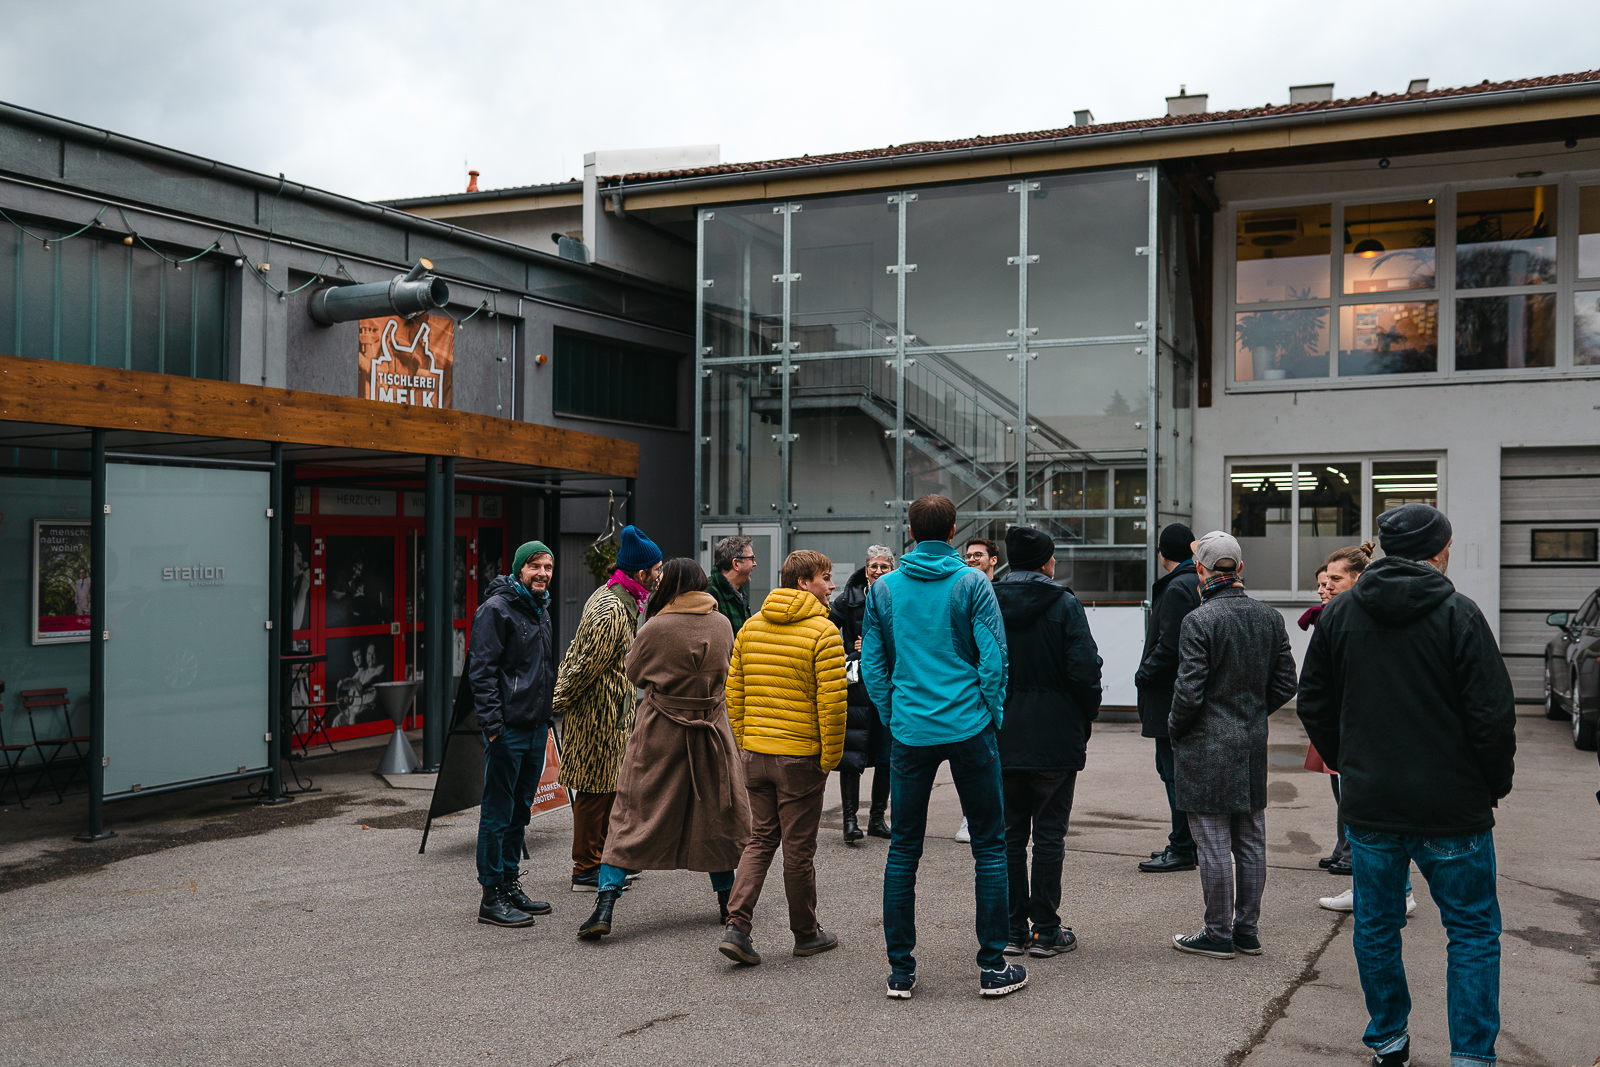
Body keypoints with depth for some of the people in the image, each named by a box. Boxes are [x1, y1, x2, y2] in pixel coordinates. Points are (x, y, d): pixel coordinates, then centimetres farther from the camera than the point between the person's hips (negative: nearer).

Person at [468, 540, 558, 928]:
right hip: (508, 728, -9)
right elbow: (481, 672, -15)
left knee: (519, 811, 15)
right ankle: (492, 897, 3)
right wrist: (493, 724, -20)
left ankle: (511, 885, 24)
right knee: (498, 812, -3)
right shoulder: (496, 608, -11)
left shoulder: (541, 609, 16)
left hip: (536, 725, 9)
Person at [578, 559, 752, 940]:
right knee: (716, 813, 17)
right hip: (712, 731, 3)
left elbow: (634, 673, 1)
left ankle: (605, 905, -3)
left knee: (634, 814, 3)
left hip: (659, 734, -3)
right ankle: (727, 900, 28)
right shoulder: (722, 625, -2)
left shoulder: (655, 628, -13)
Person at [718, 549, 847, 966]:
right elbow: (831, 702, -15)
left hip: (755, 753, 5)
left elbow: (734, 693, 9)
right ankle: (806, 934, 21)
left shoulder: (750, 627, 8)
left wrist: (743, 743, 16)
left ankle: (737, 927, 1)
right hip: (801, 756, -5)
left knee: (760, 839, 13)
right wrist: (831, 757, -6)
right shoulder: (823, 632, -12)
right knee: (798, 848, 6)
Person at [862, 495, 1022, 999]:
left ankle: (901, 970, 12)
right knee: (989, 844, 8)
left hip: (909, 732, 2)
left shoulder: (883, 588, 5)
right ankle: (993, 966, 11)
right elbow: (993, 656, -7)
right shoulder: (972, 583, -3)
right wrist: (992, 715, 5)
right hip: (969, 728, -2)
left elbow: (872, 665, 6)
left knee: (903, 849, 9)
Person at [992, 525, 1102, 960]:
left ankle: (1012, 928, 14)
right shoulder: (1065, 605, -7)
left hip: (1002, 739, 3)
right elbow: (1085, 669, -12)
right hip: (1056, 739, -3)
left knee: (1009, 834, 10)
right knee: (1049, 834, 5)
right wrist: (1086, 720, 3)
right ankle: (1045, 931, 9)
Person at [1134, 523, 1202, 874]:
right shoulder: (1200, 584, 14)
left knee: (1174, 770, -5)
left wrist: (1143, 676, -8)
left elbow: (1169, 646, -21)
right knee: (1176, 769, 16)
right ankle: (1187, 842, 22)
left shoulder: (1177, 588, -15)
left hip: (1173, 696, -10)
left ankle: (1182, 849, 0)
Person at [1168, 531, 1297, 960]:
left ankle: (1218, 934, 8)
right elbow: (1285, 683, 8)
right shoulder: (1270, 618, 5)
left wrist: (1174, 730, -1)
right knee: (1251, 840, 13)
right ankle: (1247, 930, 22)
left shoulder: (1199, 621, -16)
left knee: (1213, 843, 1)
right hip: (1253, 746, 7)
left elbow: (1189, 691, -18)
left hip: (1207, 747, -7)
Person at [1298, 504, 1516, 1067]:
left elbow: (1313, 704, 9)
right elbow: (1494, 715, -12)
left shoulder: (1338, 614, 3)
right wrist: (1495, 785, 3)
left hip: (1368, 806, 4)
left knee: (1376, 926, 16)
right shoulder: (1458, 614, -11)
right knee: (1473, 931, 10)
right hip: (1451, 808, -3)